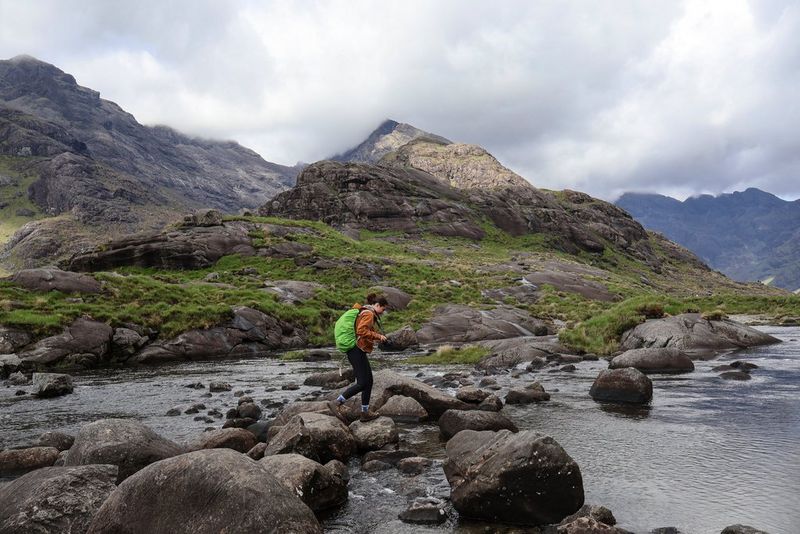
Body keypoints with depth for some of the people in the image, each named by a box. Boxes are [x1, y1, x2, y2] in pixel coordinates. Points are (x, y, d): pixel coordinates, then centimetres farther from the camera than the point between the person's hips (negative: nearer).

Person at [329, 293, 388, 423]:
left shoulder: (367, 313, 21)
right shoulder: (368, 314, -11)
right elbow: (362, 331, -24)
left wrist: (377, 336, 16)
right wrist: (378, 336, -16)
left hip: (358, 350, 11)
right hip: (357, 350, -11)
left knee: (369, 381, 12)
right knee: (362, 383, -12)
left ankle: (365, 412, 17)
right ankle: (336, 403, -10)